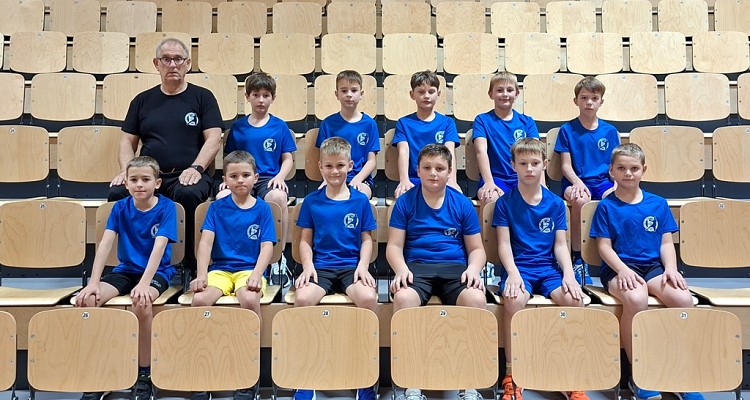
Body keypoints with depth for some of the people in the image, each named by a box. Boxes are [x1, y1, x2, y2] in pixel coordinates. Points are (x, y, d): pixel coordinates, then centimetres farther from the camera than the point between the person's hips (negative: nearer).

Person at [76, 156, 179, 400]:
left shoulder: (166, 207, -10)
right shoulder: (120, 207, 0)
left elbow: (159, 246, -21)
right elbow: (106, 243, -9)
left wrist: (144, 283, -32)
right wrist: (94, 282, -20)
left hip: (157, 271, -4)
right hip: (125, 270, 4)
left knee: (141, 302, -35)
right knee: (87, 299, -21)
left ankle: (144, 375, -18)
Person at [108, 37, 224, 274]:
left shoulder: (202, 97, 12)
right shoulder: (143, 100, 21)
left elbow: (214, 139, 2)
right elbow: (127, 141, 18)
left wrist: (196, 168, -15)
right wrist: (127, 170, -3)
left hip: (186, 175, -3)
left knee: (188, 194, -37)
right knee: (118, 193, -27)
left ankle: (193, 267, -24)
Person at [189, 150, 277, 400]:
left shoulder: (262, 208, 5)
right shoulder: (217, 208, 8)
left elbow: (267, 246, -2)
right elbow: (206, 242, -2)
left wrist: (256, 274, -19)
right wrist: (201, 275, -15)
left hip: (249, 269, -2)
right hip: (220, 269, 2)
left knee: (249, 299, -35)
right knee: (199, 299, -29)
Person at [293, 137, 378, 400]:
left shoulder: (360, 200, 8)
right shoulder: (312, 201, 9)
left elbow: (367, 240, 9)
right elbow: (306, 240, 10)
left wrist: (363, 266, -7)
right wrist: (307, 266, -7)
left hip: (352, 265, 0)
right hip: (321, 266, 1)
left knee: (368, 297, -32)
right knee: (302, 298, -31)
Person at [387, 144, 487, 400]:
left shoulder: (463, 204, 11)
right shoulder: (405, 202, 9)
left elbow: (476, 248, 13)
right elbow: (394, 246, 6)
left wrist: (473, 269, -9)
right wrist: (401, 269, -14)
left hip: (455, 267, 1)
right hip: (416, 266, -1)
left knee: (476, 299, -32)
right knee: (403, 297, -35)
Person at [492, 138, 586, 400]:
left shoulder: (556, 203, 10)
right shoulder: (505, 202, 4)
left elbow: (560, 245, 8)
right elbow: (504, 244, -2)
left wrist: (569, 274, -9)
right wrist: (513, 273, -19)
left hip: (549, 267, 2)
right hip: (518, 266, -2)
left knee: (575, 299, -27)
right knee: (514, 299, -35)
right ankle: (511, 374, -19)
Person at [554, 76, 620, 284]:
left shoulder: (609, 131, 12)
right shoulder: (567, 130, 5)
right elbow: (566, 165, 0)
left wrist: (617, 184, -9)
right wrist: (577, 182, -19)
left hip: (603, 182, 2)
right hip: (575, 182, -2)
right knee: (580, 199, -38)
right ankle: (578, 259, -23)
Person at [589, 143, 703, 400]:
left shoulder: (658, 204, 13)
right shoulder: (606, 206, 4)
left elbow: (666, 243, 11)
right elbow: (604, 246, -1)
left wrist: (670, 268, -7)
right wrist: (623, 269, -18)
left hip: (653, 267, 3)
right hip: (618, 268, -3)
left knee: (684, 298, -28)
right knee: (636, 299, -37)